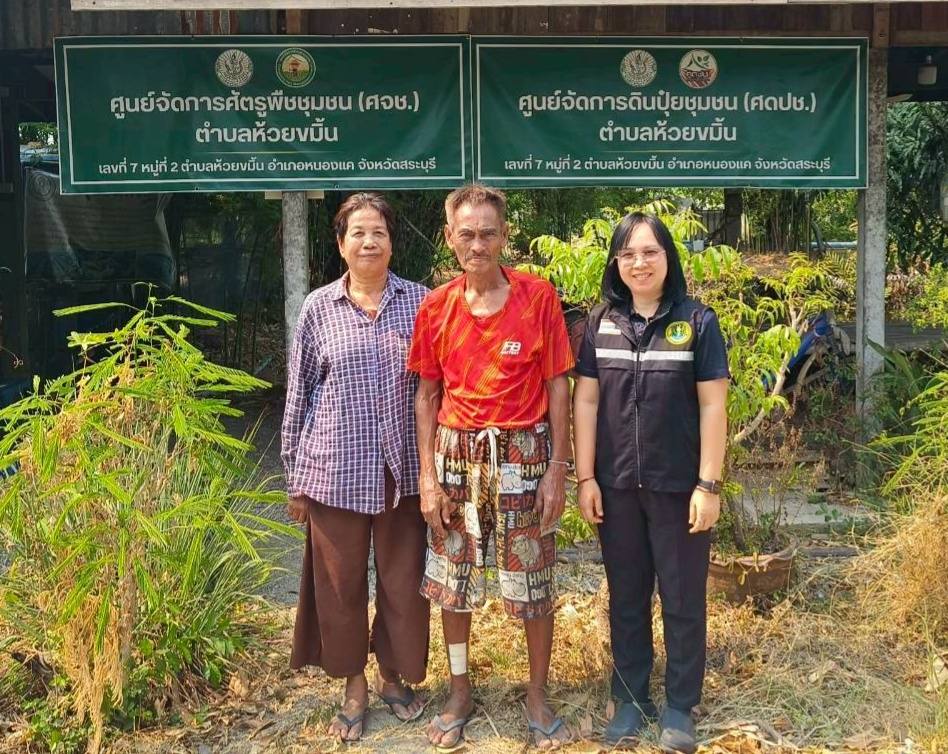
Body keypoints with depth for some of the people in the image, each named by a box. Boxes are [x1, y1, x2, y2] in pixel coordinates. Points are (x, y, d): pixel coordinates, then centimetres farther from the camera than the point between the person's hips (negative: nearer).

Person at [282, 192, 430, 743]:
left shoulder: (419, 301, 0)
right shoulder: (319, 307, 0)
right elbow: (299, 393, 5)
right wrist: (295, 475, 5)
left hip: (401, 468, 1)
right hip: (335, 469, 0)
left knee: (403, 579, 11)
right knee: (341, 581, 10)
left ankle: (393, 675, 34)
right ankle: (355, 686, 30)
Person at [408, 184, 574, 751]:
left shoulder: (538, 297, -6)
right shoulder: (436, 307, 1)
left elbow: (558, 387, -4)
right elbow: (428, 395, 6)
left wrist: (557, 471, -8)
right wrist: (429, 476, 0)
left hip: (523, 453, -2)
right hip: (456, 453, 3)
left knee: (534, 581, 6)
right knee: (451, 580, 11)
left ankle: (538, 697, 25)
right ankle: (460, 693, 30)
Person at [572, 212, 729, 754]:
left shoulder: (697, 321, -5)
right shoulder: (601, 322, 2)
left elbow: (713, 406, -6)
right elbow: (585, 401, 3)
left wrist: (709, 484, -10)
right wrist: (585, 478, -1)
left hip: (679, 485, -2)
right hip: (618, 485, 3)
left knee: (683, 599, 8)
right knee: (626, 597, 14)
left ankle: (680, 707, 24)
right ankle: (630, 698, 29)